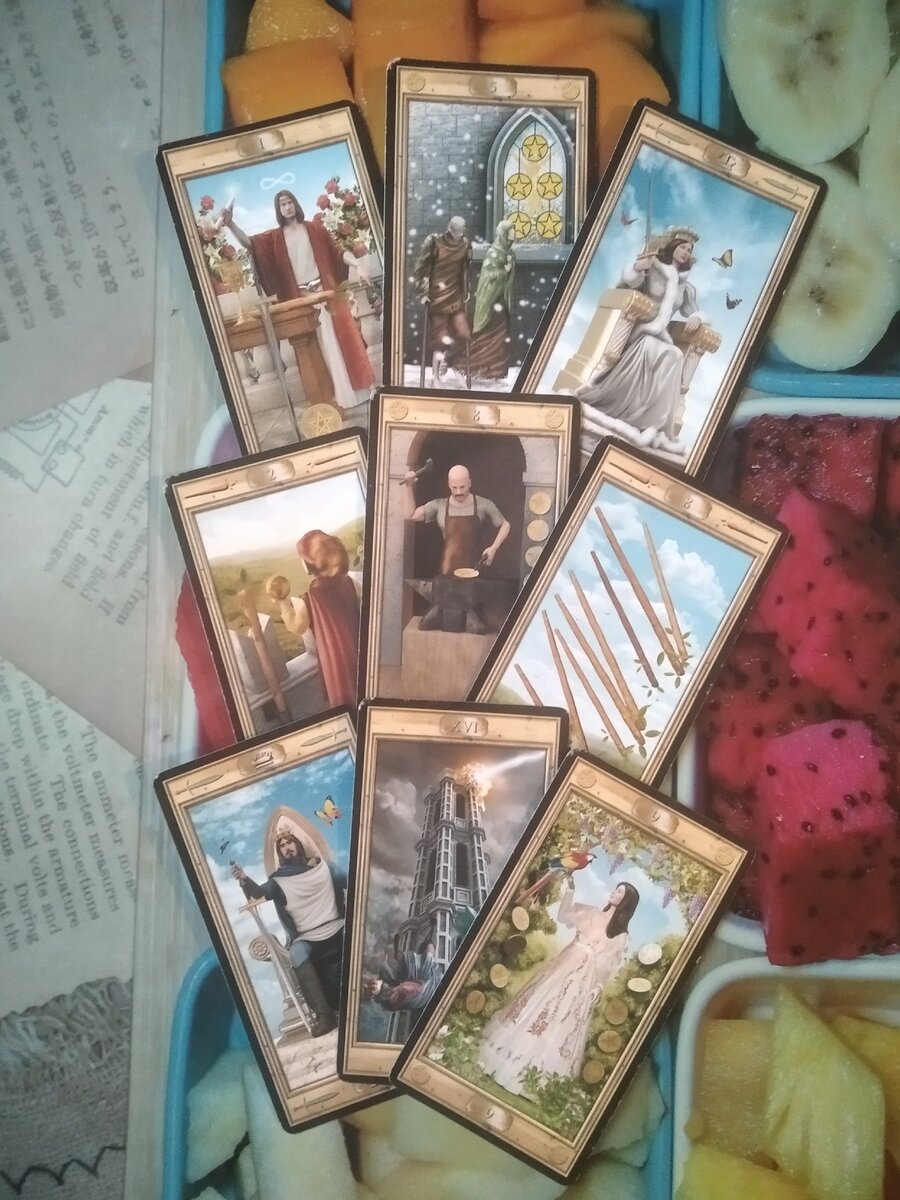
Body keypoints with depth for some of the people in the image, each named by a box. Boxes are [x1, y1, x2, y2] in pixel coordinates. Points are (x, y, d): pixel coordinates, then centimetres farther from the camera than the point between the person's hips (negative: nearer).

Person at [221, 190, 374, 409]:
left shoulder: (314, 228, 5)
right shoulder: (275, 237, 5)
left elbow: (336, 252, 5)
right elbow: (249, 242, -7)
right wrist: (230, 224, -23)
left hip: (324, 290, -1)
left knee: (341, 337, 1)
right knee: (322, 345, 5)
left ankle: (357, 387, 11)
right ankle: (340, 393, 11)